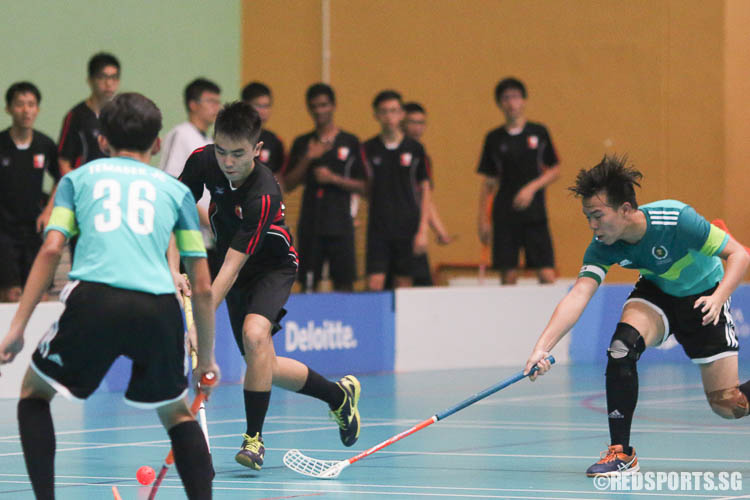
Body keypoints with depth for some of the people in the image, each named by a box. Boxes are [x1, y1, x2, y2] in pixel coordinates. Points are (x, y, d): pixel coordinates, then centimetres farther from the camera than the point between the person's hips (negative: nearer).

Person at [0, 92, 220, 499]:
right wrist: (206, 358, 30)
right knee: (176, 413, 24)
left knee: (34, 391, 22)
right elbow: (202, 287, 20)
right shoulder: (176, 190, 24)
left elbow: (51, 250, 7)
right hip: (159, 308, 1)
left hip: (94, 298, -1)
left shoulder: (78, 178, 22)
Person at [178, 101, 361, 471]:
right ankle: (339, 394, 33)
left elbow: (230, 269, -39)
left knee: (255, 334, -33)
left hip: (272, 267, -6)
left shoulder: (263, 195, -36)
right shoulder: (202, 162, -21)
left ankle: (254, 438, -22)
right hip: (239, 272, 6)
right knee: (264, 369, 8)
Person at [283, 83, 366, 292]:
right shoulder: (302, 143, 10)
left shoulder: (350, 142, 4)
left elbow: (363, 186, 3)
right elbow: (288, 184, 6)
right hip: (310, 225, 2)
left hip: (340, 225, -2)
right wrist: (308, 159, -7)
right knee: (308, 283, 0)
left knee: (344, 283, -5)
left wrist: (333, 178, -11)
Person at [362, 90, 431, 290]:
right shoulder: (368, 149, 4)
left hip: (407, 228, 0)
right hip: (378, 228, 0)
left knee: (404, 283, 2)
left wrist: (423, 230, -2)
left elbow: (425, 190, 4)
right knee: (374, 285, -9)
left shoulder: (414, 148, 3)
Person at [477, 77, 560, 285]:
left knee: (547, 275, -9)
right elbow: (488, 182, 9)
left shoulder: (539, 133, 5)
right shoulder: (494, 139, 6)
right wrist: (483, 220, 3)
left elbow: (555, 170, 7)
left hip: (535, 214, -1)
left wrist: (532, 187, -10)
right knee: (508, 275, -2)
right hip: (504, 217, 1)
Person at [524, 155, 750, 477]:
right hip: (656, 292, 3)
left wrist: (718, 297, -41)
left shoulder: (676, 219, -34)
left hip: (702, 296, -3)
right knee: (621, 347, -29)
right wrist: (542, 347, -45)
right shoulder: (602, 247, -22)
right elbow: (578, 296, -32)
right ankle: (621, 453, -18)